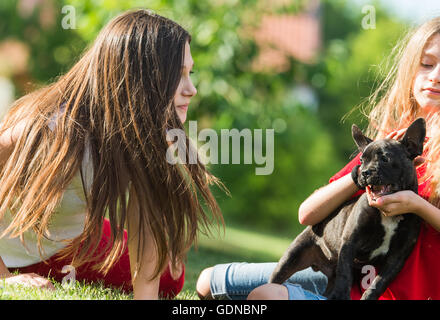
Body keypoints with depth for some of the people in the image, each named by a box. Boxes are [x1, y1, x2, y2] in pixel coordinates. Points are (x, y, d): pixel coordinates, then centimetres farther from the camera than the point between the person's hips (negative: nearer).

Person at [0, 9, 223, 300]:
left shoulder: (144, 135, -18)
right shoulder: (50, 128, -38)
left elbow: (144, 223, -21)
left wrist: (144, 294, -32)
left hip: (73, 238, 3)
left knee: (169, 276, -5)